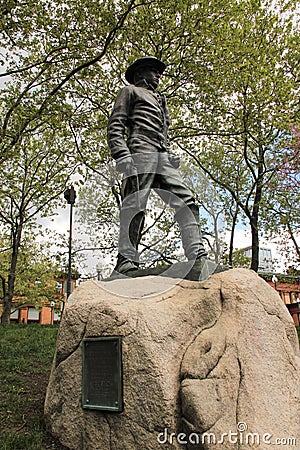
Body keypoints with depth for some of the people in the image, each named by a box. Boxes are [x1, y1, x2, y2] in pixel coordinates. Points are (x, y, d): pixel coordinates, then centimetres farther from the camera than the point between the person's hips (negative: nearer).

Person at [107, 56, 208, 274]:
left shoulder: (160, 101, 40)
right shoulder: (130, 91, 19)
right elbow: (115, 126, 4)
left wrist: (171, 153, 15)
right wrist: (121, 154, -14)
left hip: (163, 158, 7)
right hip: (140, 153, -7)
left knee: (186, 201, -8)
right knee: (135, 206, -16)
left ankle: (198, 255, -12)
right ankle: (126, 260, -15)